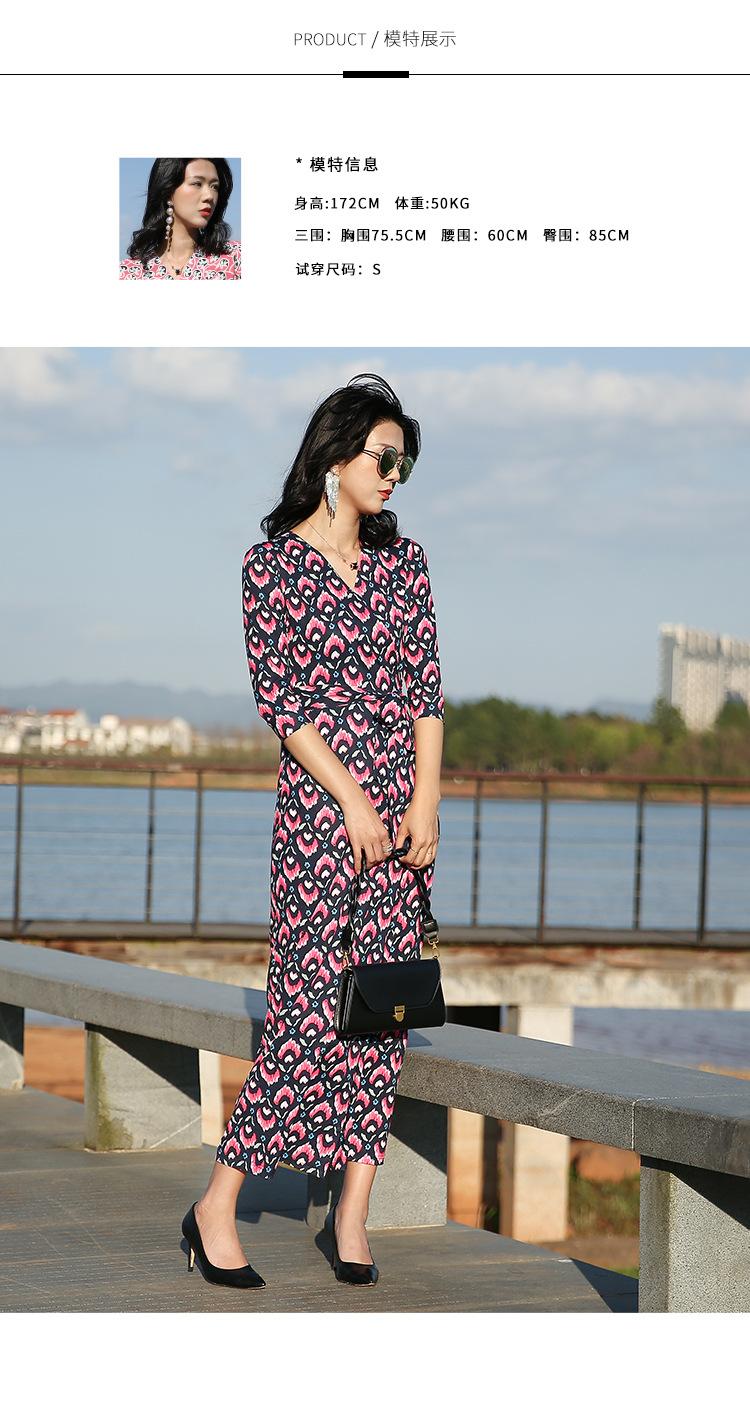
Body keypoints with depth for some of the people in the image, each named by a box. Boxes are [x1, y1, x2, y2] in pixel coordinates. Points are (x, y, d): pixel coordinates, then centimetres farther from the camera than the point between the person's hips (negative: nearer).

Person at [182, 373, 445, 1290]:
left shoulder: (403, 560, 11)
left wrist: (425, 802, -2)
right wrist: (353, 802, -12)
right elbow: (278, 696, -8)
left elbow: (427, 687, 8)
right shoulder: (272, 561, -3)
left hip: (404, 805, 5)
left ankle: (352, 1209, 9)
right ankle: (216, 1206, 1)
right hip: (316, 804, -5)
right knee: (311, 1003, -9)